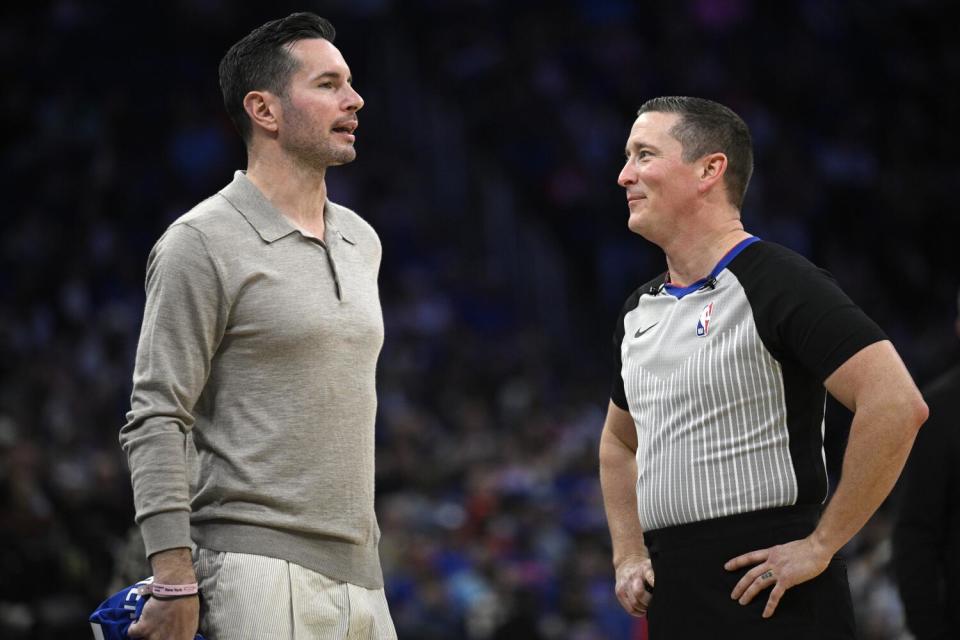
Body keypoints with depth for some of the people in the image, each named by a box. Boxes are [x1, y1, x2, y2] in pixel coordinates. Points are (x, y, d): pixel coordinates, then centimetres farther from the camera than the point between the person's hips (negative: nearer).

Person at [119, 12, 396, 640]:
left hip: (360, 575, 7)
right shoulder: (202, 244, -7)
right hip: (257, 568, -7)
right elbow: (156, 419, -11)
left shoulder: (360, 242, 18)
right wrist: (176, 584, -17)